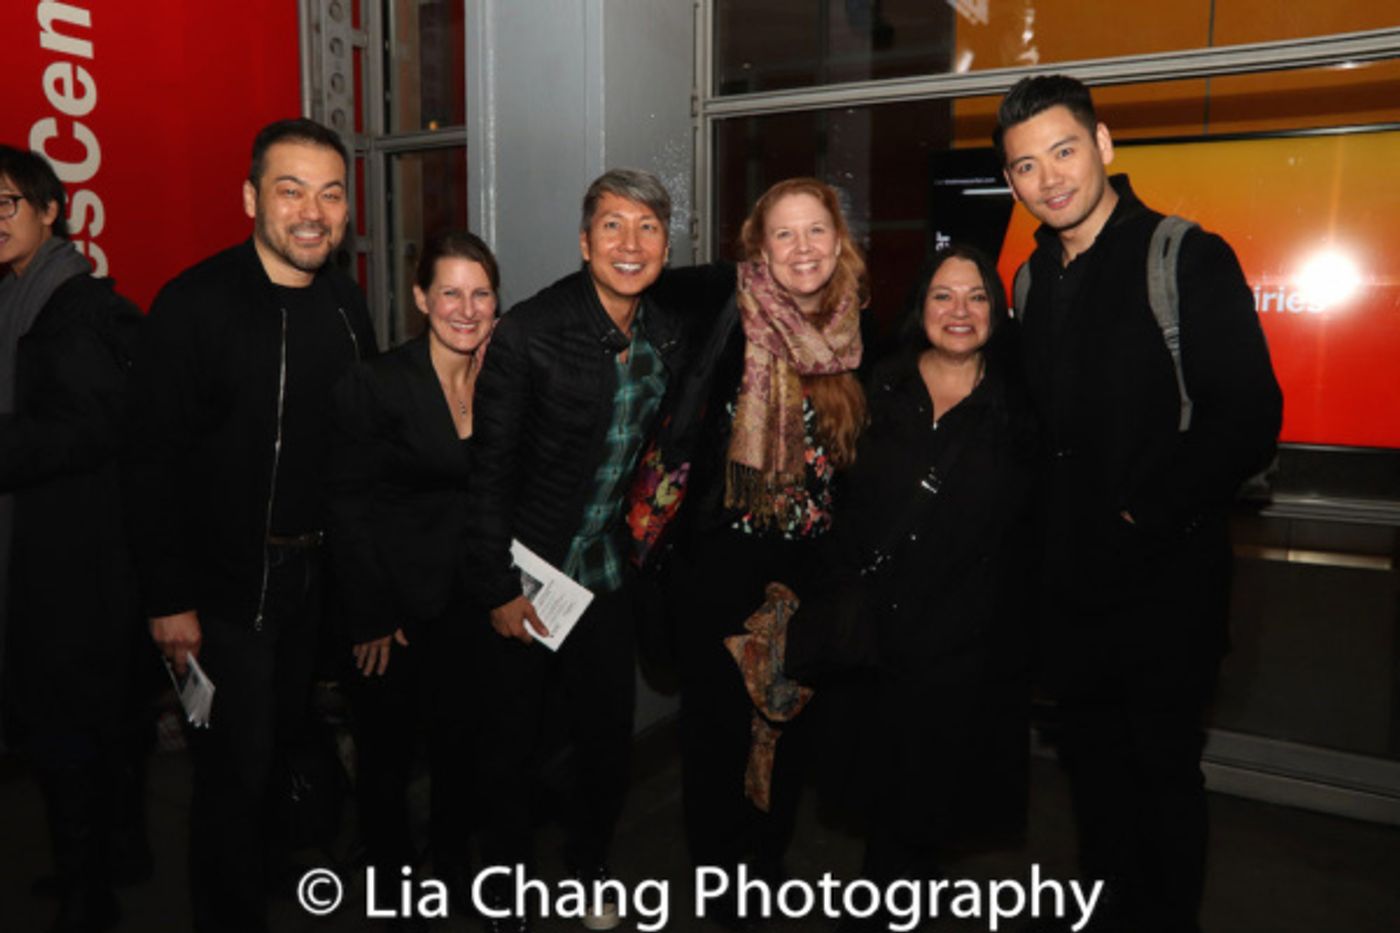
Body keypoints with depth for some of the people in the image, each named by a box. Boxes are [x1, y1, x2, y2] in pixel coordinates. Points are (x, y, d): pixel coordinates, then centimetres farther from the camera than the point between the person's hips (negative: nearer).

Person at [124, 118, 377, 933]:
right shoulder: (195, 304, -16)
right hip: (229, 583, -5)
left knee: (284, 743, 21)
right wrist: (169, 600, -14)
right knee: (237, 767, 4)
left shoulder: (347, 304, 3)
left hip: (322, 569, 6)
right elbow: (155, 462, -15)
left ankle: (259, 866, 45)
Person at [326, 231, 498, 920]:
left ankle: (453, 860, 39)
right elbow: (348, 508, -11)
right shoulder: (376, 384, -12)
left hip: (472, 604, 4)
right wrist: (371, 617, -13)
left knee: (462, 744, 15)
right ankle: (389, 872, 36)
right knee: (387, 753, 12)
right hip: (396, 611, -3)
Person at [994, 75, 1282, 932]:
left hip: (1166, 573, -6)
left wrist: (1147, 515, -15)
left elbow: (1249, 417, -17)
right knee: (1091, 751, 18)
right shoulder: (1035, 281, 8)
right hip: (1074, 573, 6)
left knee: (1164, 759, 8)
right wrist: (1054, 521, 5)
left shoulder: (1189, 259, -11)